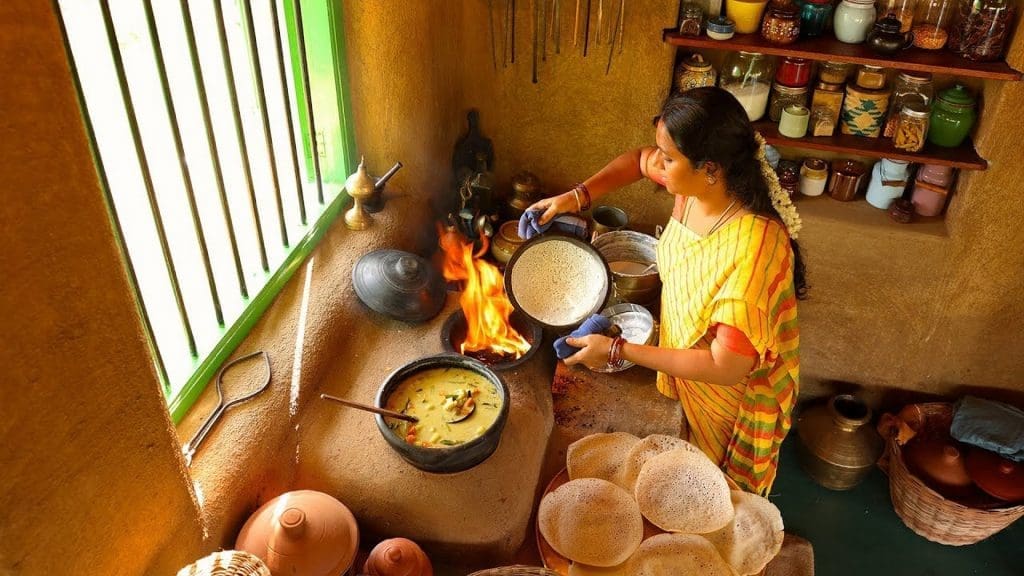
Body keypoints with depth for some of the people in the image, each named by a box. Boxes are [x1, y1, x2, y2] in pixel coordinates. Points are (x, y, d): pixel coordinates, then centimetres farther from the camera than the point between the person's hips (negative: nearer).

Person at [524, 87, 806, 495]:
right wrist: (578, 196, -11)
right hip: (684, 363, 7)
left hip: (733, 396, -6)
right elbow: (637, 161, 3)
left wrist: (618, 351, -33)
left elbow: (726, 367, -38)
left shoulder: (754, 247, -42)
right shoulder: (696, 188, -20)